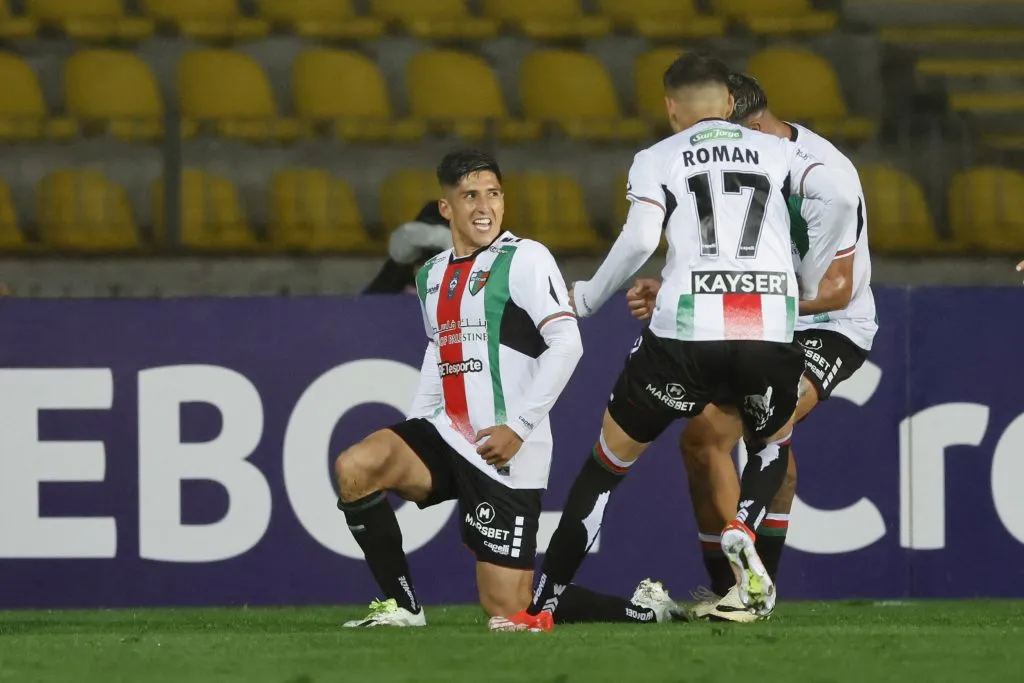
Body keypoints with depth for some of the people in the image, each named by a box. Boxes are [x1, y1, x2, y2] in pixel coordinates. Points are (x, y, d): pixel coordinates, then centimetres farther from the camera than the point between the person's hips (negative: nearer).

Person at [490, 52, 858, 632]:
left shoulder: (657, 159, 13)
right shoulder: (775, 150, 19)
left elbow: (640, 238, -4)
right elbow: (838, 199, 2)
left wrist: (588, 298, 11)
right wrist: (809, 283, 15)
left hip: (686, 330, -1)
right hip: (771, 329, 1)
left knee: (610, 460, 13)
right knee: (774, 443, 30)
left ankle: (542, 606, 11)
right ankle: (744, 526, -3)